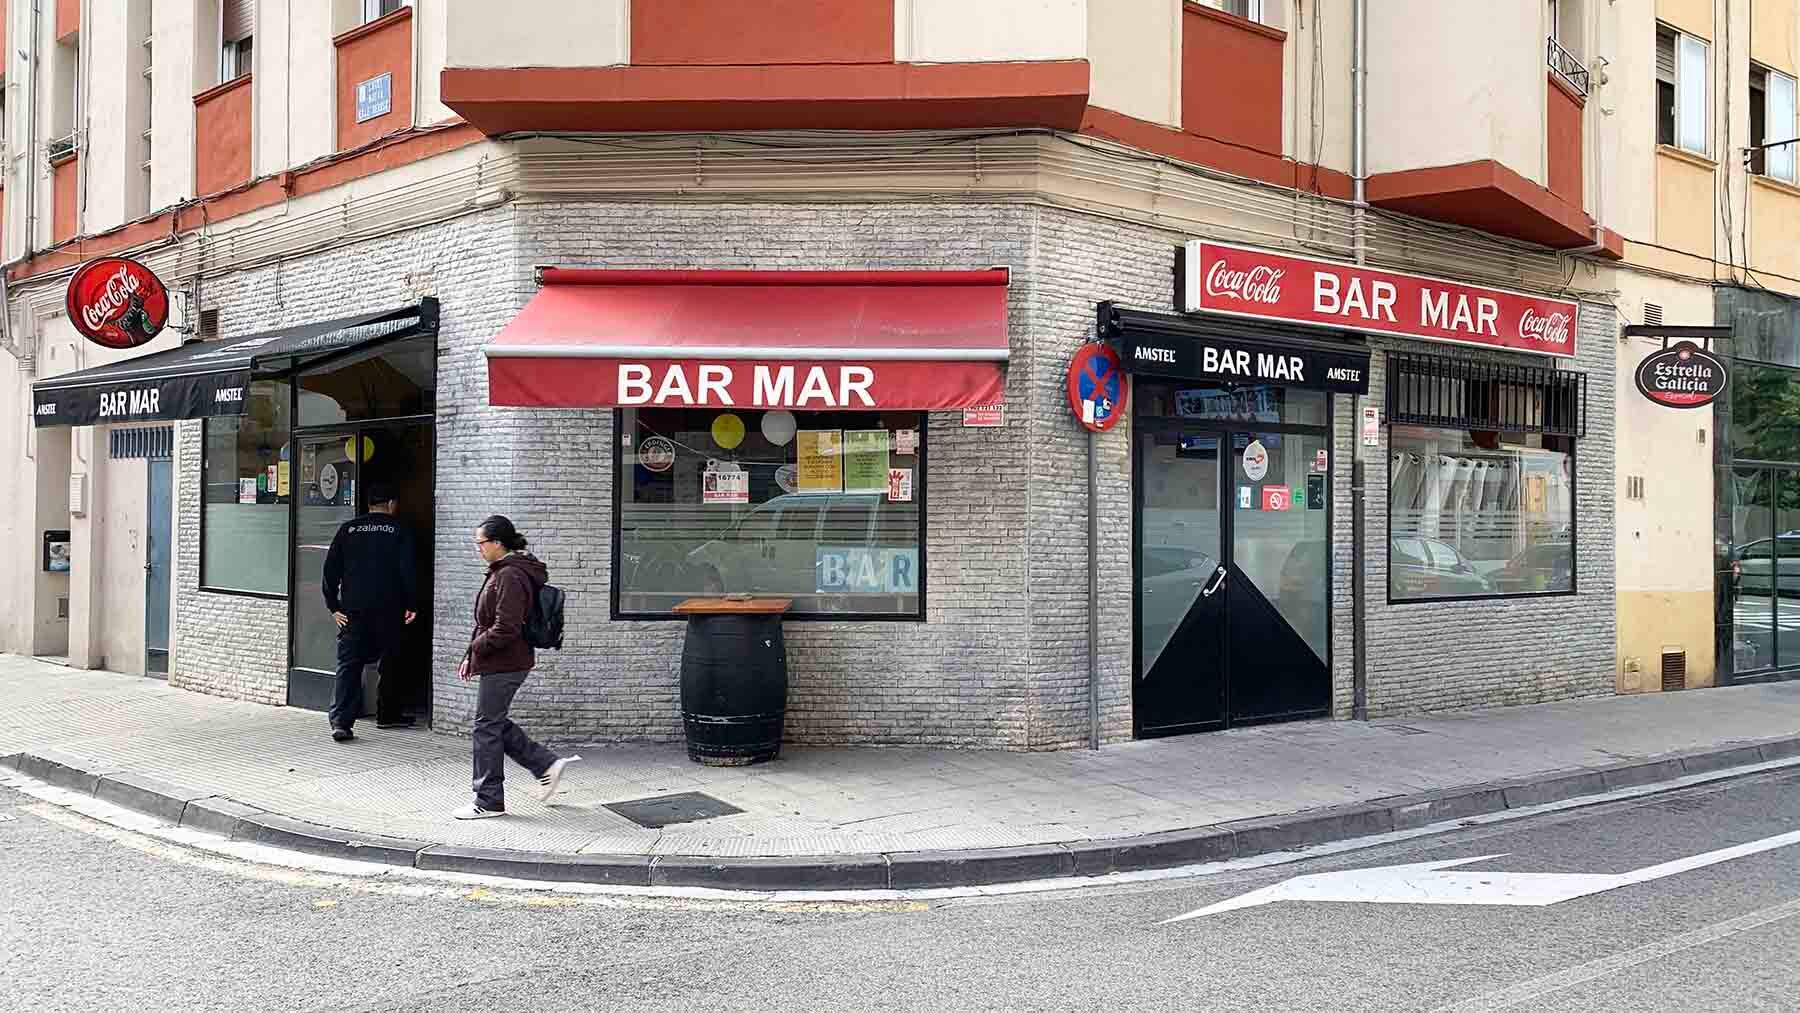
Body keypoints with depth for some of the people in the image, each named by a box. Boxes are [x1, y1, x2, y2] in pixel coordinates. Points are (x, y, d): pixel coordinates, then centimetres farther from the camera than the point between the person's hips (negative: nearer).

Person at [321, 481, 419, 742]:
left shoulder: (348, 528, 8)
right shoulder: (400, 529, 0)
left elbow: (331, 568, 5)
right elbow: (408, 570, -6)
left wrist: (333, 605, 8)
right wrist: (412, 605, -1)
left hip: (353, 610, 2)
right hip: (389, 610, -2)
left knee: (348, 664, 1)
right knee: (390, 663, 13)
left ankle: (341, 722, -9)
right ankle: (387, 715, 22)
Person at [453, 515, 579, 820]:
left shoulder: (510, 577, -19)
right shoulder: (502, 572, 14)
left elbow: (506, 629, -25)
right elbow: (489, 622, 21)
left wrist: (476, 647, -12)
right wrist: (471, 656, 15)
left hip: (503, 665, -10)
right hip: (505, 664, 10)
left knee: (487, 727, -1)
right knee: (495, 723, 16)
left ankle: (488, 801, 9)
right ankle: (548, 765, 20)